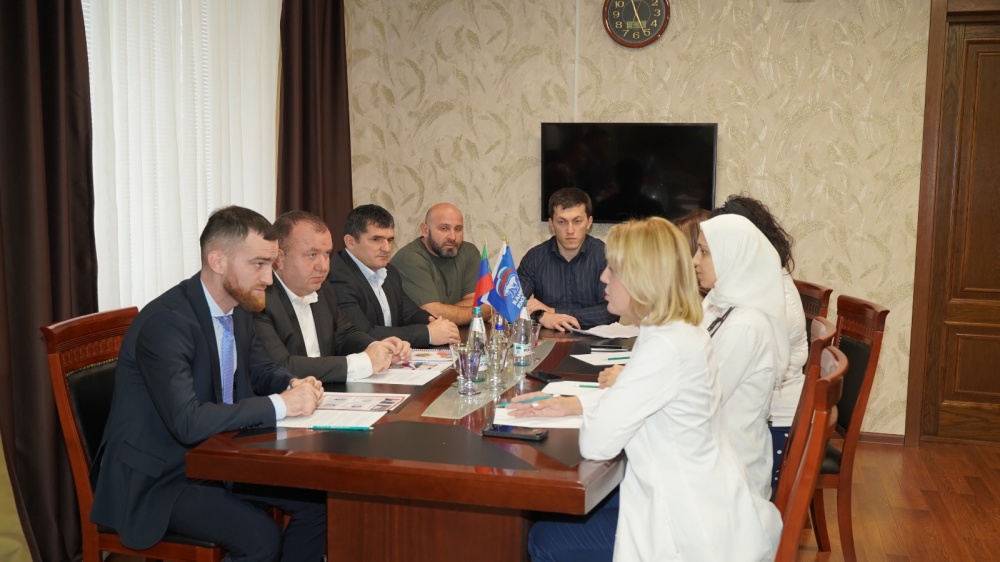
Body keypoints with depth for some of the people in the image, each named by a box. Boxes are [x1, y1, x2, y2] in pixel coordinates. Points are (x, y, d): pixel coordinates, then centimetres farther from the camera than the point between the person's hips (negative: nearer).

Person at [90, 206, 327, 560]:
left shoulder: (238, 308, 0)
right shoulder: (166, 321, -26)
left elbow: (260, 370, 16)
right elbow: (187, 422, -34)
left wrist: (293, 385, -7)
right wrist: (280, 405, -27)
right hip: (157, 476, -8)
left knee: (317, 499, -3)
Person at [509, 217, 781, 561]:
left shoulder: (665, 346, -27)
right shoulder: (682, 332, 3)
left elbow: (596, 443, -25)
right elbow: (629, 402, 19)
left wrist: (584, 410, -3)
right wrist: (571, 404, 7)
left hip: (693, 531, -9)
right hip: (697, 505, 9)